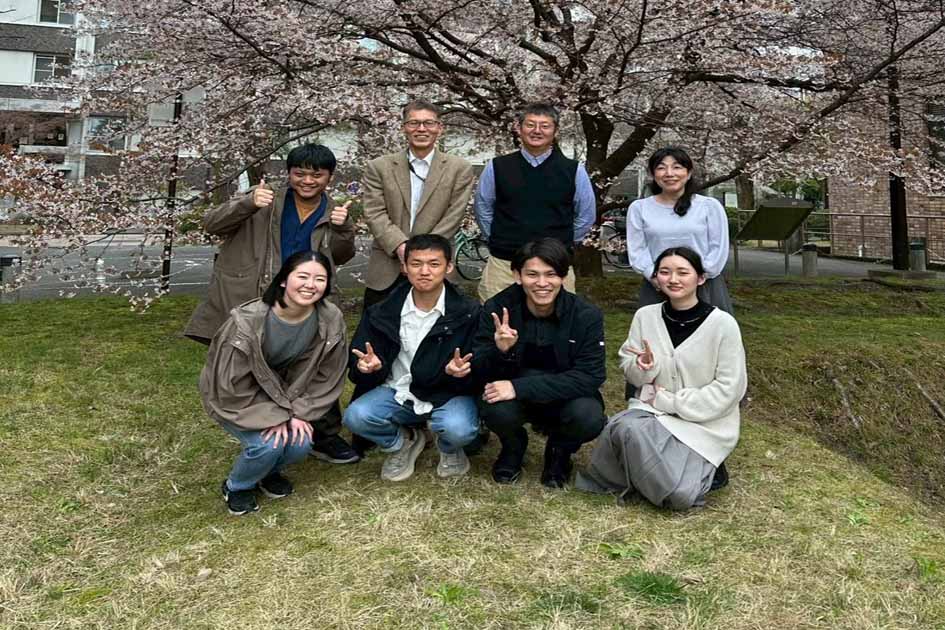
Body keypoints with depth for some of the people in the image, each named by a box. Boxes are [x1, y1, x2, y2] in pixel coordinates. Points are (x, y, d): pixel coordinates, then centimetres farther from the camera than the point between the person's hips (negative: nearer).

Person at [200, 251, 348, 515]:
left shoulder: (331, 320, -20)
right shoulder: (247, 321, -31)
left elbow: (326, 377, -8)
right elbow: (233, 385, -23)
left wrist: (299, 413, -18)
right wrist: (275, 417, -26)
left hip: (286, 393, 4)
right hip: (235, 399, -3)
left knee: (300, 443, -19)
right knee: (267, 444, -25)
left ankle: (270, 471, 18)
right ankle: (236, 487, 9)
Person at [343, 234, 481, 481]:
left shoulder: (468, 313, -10)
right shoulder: (382, 312, -2)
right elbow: (356, 363, 1)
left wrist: (458, 372, -30)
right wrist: (369, 367, -24)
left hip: (450, 393, -2)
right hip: (397, 392, 3)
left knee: (459, 429, -33)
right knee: (355, 416, -24)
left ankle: (450, 450, 9)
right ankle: (402, 443, 10)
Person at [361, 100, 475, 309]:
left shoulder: (460, 169, 4)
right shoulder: (379, 167, 6)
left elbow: (452, 218, -4)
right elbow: (375, 213, -3)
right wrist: (400, 247, -19)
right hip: (385, 272, 1)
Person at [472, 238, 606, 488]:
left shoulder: (586, 315, -16)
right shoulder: (497, 308, -13)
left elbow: (590, 377, -21)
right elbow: (479, 372, -11)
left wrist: (520, 388, -30)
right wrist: (499, 351, -36)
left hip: (566, 396, 0)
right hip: (512, 394, 0)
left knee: (589, 419, -31)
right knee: (496, 411, -32)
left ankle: (560, 451, 7)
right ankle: (513, 447, 7)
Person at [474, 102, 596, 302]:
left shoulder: (574, 171, 3)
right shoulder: (496, 167, 4)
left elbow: (586, 216, 13)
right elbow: (483, 211, 15)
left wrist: (562, 244, 13)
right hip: (502, 264, 1)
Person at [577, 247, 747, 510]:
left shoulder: (722, 323, -10)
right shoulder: (645, 315, 1)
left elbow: (729, 388, -10)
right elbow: (628, 367, 8)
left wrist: (670, 401, -13)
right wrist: (644, 368, -16)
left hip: (704, 422, -2)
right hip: (651, 410, 3)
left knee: (680, 494, -25)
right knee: (626, 428, -33)